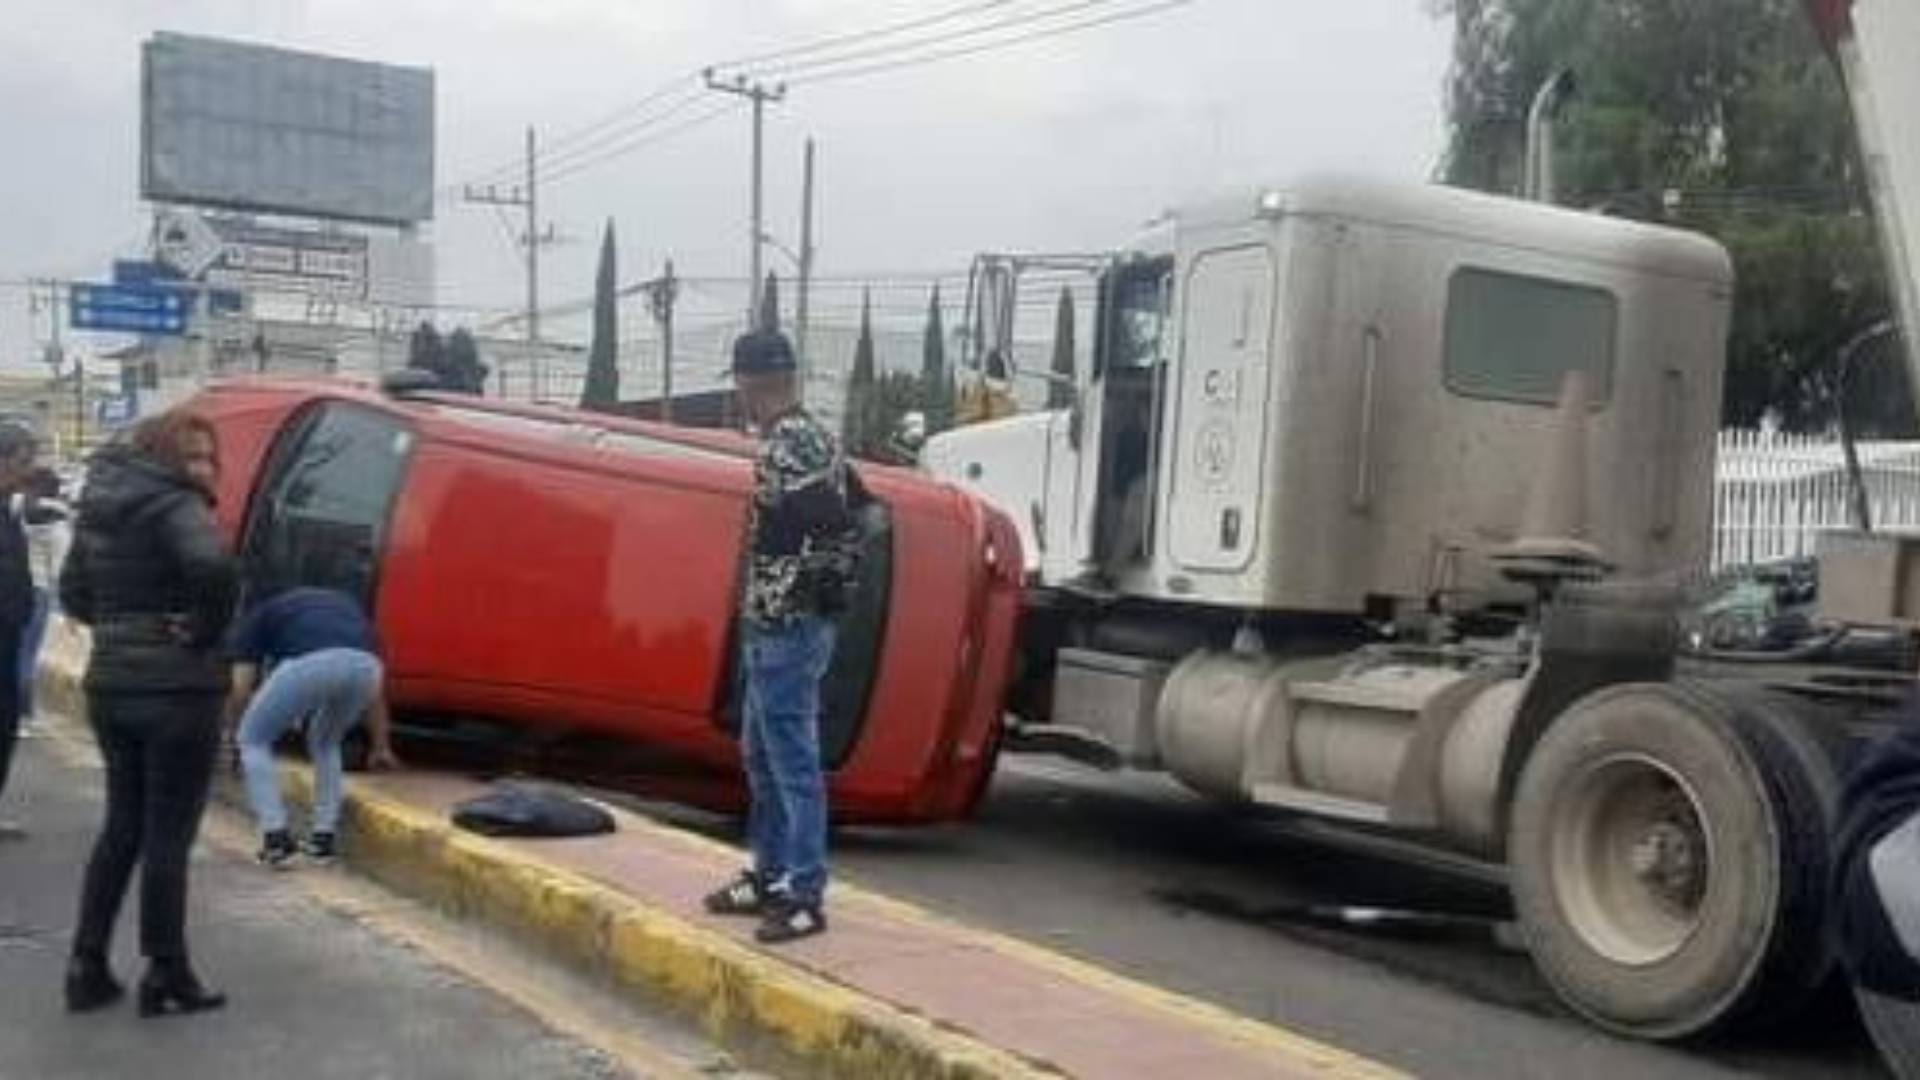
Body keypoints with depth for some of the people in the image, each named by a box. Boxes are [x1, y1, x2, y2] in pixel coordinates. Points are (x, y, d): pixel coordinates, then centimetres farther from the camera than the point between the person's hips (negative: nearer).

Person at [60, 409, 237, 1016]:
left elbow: (73, 593, 19)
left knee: (121, 827, 18)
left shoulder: (99, 508, 12)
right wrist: (208, 631, -19)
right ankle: (166, 977, 10)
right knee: (168, 837, 2)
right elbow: (210, 565, -33)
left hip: (110, 687, 7)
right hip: (178, 691, -7)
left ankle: (86, 967, 22)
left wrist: (121, 626, 12)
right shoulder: (177, 507, -13)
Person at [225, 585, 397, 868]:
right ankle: (325, 836, 25)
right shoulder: (346, 604, 41)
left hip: (307, 664, -4)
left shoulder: (260, 615, 33)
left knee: (254, 740, 23)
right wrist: (381, 746, 50)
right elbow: (375, 687, 41)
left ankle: (276, 836, 13)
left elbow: (241, 688, 24)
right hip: (362, 665, 4)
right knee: (326, 743, 33)